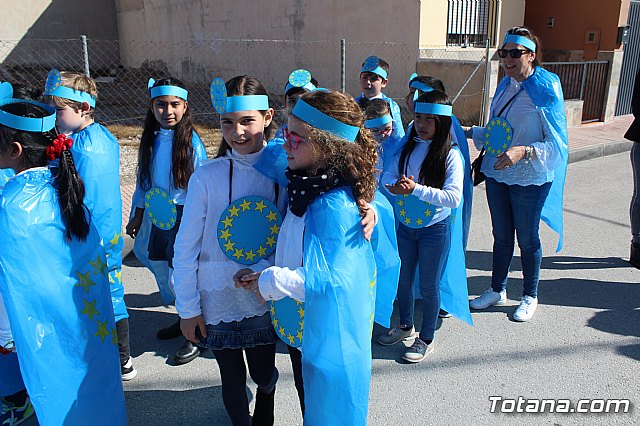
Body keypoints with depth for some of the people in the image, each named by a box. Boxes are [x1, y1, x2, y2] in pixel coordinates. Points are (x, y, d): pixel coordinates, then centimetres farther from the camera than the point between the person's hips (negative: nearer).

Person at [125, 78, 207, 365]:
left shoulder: (191, 141, -13)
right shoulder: (150, 140, 4)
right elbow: (143, 180, 13)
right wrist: (138, 215, 16)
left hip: (185, 215, -6)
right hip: (158, 216, 6)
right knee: (162, 269, 15)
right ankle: (185, 318, 38)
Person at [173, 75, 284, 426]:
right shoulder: (207, 177, -14)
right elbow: (185, 249, -7)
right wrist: (188, 309, -4)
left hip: (265, 301, 1)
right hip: (218, 303, -1)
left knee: (265, 376, 16)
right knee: (233, 381, 14)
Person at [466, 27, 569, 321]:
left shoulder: (546, 91, -15)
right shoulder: (505, 87, 5)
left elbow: (558, 145, -18)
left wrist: (524, 151, -32)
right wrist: (469, 132, 3)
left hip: (529, 180, -6)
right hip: (496, 174, 6)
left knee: (527, 239, 9)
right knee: (501, 235, 18)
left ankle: (530, 296, 30)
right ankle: (497, 290, 34)